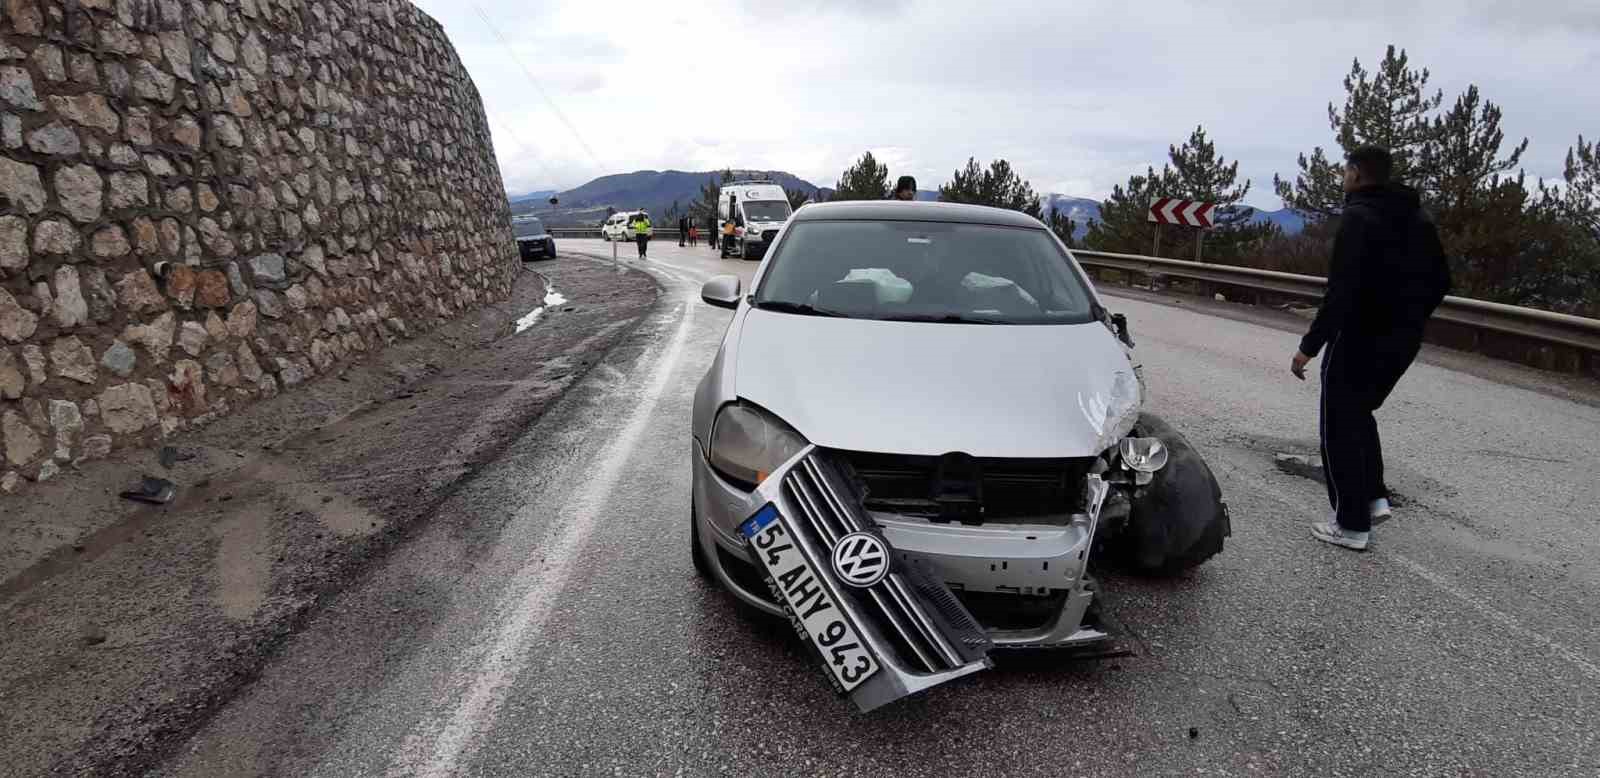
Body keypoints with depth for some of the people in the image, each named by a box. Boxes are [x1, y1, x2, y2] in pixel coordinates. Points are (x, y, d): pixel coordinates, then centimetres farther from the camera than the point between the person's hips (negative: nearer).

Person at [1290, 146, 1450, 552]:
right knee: (1360, 413, 25)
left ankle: (1351, 525, 7)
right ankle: (1374, 497, 22)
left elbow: (1342, 291, -24)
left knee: (1340, 427, 3)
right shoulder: (1418, 218, 11)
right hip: (1403, 343, 8)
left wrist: (1310, 345, -22)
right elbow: (1439, 282, 14)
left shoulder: (1359, 217, -15)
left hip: (1359, 340, -8)